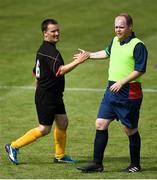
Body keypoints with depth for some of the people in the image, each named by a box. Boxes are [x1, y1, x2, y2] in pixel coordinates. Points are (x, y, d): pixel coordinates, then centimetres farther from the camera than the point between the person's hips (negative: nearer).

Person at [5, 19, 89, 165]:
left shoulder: (43, 49, 13)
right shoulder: (50, 51, -20)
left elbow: (36, 73, 20)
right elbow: (60, 71, -32)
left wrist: (39, 91, 25)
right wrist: (77, 61, -32)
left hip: (54, 95, 10)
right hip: (46, 96, -10)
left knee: (63, 122, 11)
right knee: (44, 129, -4)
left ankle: (60, 156, 20)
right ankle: (13, 147, 3)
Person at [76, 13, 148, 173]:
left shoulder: (138, 46, -13)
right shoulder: (115, 41, 12)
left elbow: (140, 70, -18)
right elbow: (107, 53, 33)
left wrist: (121, 82, -23)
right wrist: (89, 55, 41)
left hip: (129, 92, -8)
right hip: (111, 90, 8)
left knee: (130, 130, 2)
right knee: (100, 124, 3)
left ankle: (135, 165, 16)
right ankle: (97, 163, 8)